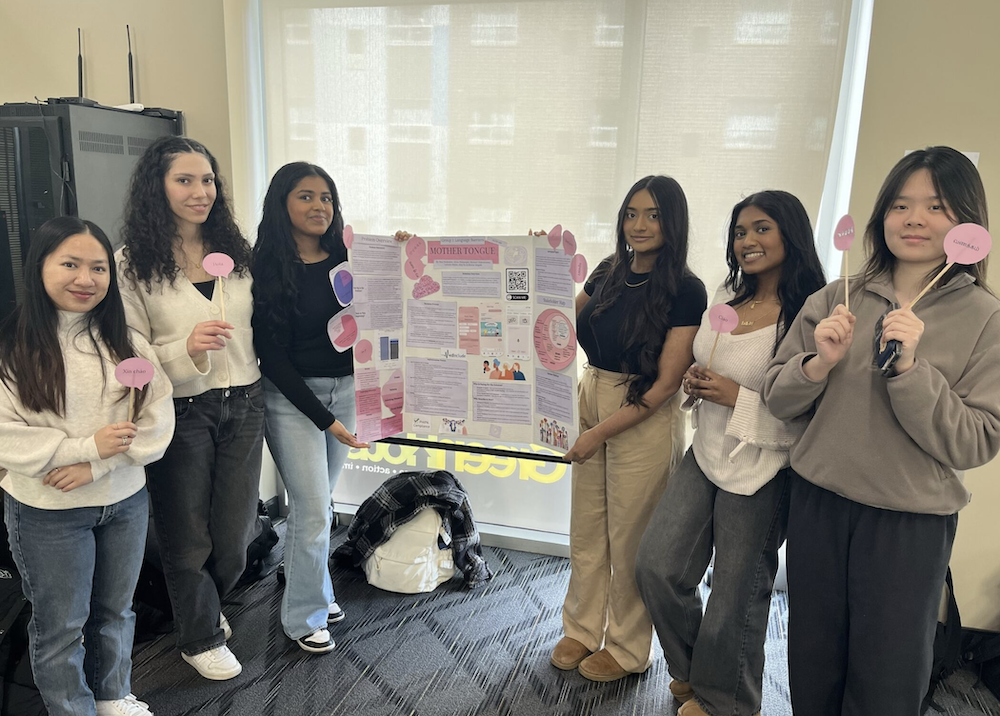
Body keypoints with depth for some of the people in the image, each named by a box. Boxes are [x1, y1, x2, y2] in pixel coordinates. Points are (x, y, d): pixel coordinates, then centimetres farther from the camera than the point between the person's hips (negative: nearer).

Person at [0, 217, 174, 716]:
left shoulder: (125, 344, -1)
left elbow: (157, 418, -7)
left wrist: (96, 466, -18)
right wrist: (89, 445, -21)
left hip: (126, 502, 3)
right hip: (46, 512, -3)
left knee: (116, 611, 20)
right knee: (60, 625, 13)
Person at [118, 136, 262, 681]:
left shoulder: (236, 251, 5)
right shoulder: (133, 264, -8)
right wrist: (187, 351, -25)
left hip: (243, 406, 4)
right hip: (181, 413, -3)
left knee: (235, 532, 13)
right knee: (188, 535, 12)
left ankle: (202, 608, 46)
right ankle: (200, 638, 37)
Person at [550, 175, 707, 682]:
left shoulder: (686, 291, -13)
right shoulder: (609, 273, 4)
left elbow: (665, 383, -16)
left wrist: (599, 432, -17)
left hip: (644, 421, -6)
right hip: (591, 402, 6)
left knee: (630, 539, 8)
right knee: (585, 530, 15)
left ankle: (628, 648, 30)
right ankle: (582, 630, 36)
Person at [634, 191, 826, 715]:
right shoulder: (727, 296, 5)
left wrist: (737, 398, -23)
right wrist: (695, 382, -1)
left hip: (760, 472, -6)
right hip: (706, 454, 6)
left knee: (737, 593, 10)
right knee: (656, 566, 6)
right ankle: (690, 672, 35)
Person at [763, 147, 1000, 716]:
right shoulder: (838, 299, 1)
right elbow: (777, 400, 2)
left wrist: (910, 368, -23)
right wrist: (820, 363, -17)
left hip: (911, 523, -2)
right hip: (818, 503, 2)